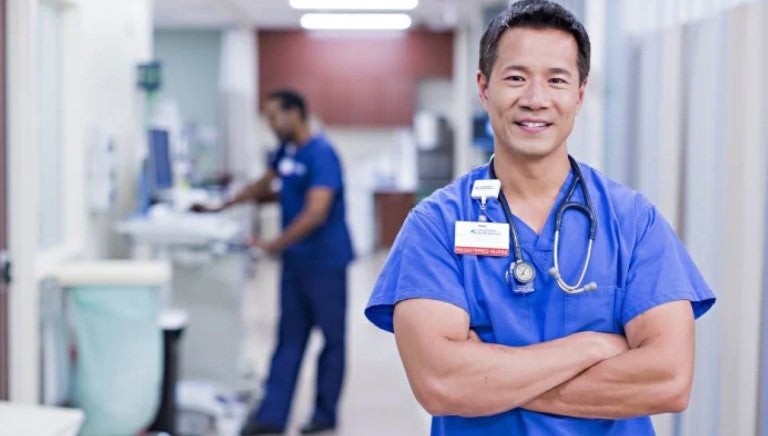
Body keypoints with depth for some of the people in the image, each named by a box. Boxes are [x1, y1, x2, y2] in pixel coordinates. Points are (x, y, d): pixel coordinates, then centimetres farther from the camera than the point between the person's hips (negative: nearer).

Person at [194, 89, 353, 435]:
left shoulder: (320, 154, -17)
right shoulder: (286, 151, 8)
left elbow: (315, 213, -26)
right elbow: (264, 186, 24)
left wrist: (273, 245, -26)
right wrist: (221, 208, 19)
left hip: (325, 261, -8)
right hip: (296, 260, 8)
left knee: (332, 338, 6)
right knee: (289, 339, 8)